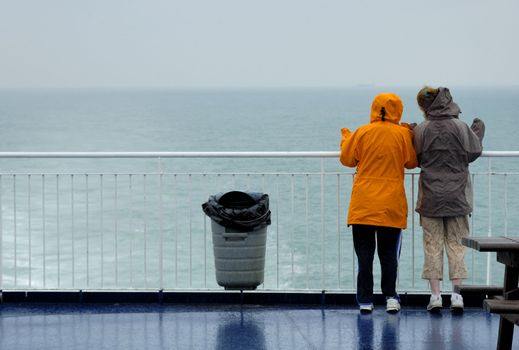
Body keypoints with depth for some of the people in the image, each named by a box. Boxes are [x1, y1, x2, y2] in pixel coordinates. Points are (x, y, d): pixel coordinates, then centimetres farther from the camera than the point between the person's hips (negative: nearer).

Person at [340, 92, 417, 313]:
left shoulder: (362, 133, -3)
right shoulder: (403, 134, -3)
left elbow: (347, 159, 4)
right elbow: (412, 162, 4)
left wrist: (346, 138, 22)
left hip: (363, 204, 0)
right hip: (392, 205, 0)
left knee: (364, 254, 6)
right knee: (389, 254, 9)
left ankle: (365, 301, 5)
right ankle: (390, 297, -2)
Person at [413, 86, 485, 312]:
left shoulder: (421, 130, -7)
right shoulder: (461, 128, -6)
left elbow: (416, 159, 2)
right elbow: (474, 152, 5)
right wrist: (479, 131, 21)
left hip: (430, 198, 0)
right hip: (457, 196, 1)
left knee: (432, 245, 5)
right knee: (456, 245, 7)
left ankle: (435, 294, 1)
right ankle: (457, 294, 2)